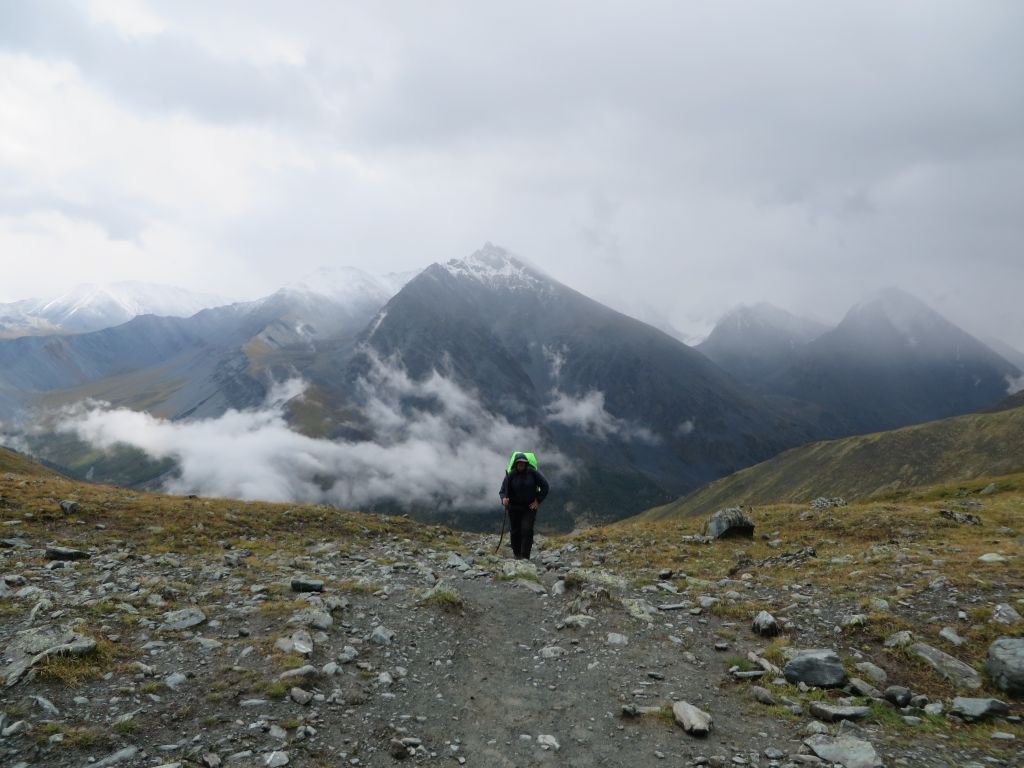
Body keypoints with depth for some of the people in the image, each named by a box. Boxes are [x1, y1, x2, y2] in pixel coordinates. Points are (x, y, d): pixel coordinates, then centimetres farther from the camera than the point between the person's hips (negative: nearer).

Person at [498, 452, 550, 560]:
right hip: (514, 508, 1)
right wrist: (504, 499, -30)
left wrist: (538, 500, -6)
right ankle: (517, 554, 25)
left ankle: (525, 556, -11)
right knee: (515, 531, 6)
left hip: (530, 507, -1)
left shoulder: (533, 473, -10)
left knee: (527, 530, -12)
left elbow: (545, 486, -2)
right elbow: (502, 491, -7)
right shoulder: (510, 475, -9)